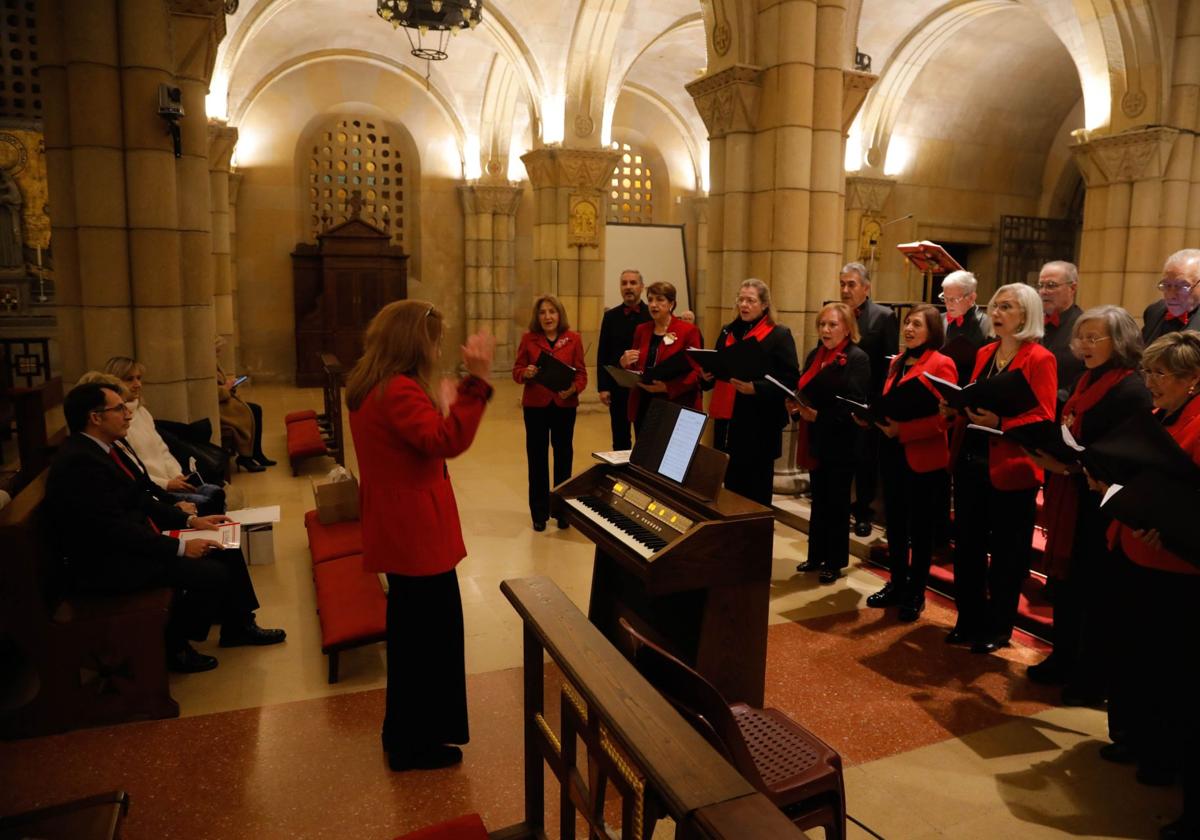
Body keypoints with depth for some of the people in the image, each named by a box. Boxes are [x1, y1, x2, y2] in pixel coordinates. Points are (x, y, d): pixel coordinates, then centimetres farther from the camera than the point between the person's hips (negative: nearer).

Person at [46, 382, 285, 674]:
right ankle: (174, 647, 4)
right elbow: (115, 529, -26)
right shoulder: (79, 462, -24)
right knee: (213, 573, -17)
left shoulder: (102, 449, 7)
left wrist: (190, 520, 5)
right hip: (107, 563, -10)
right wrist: (180, 547, -21)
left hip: (131, 541, 10)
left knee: (227, 550, 7)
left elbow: (139, 499, 14)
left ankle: (238, 626, 22)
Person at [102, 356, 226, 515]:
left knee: (216, 493, -17)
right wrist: (166, 484, -15)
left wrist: (178, 477, 2)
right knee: (202, 503, -27)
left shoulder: (141, 411, 19)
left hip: (171, 482, 8)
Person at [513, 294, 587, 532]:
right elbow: (516, 370, 3)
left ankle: (562, 509, 21)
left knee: (563, 456, 6)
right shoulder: (528, 338, 0)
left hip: (564, 405, 0)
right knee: (537, 457, 4)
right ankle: (539, 513, 17)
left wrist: (573, 389, -19)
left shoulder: (573, 338, 0)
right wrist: (526, 373, -20)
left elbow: (581, 373, 0)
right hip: (535, 405, 0)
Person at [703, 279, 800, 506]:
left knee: (755, 491, 3)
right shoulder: (728, 331, 14)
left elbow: (790, 380, -11)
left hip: (760, 424, -6)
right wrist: (707, 376, -1)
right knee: (731, 486, 12)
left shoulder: (779, 335, -5)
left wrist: (755, 388, -24)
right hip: (727, 421, 6)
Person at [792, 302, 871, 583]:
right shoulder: (815, 355, 12)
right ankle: (816, 555, 27)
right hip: (816, 439, 6)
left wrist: (820, 415, -25)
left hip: (841, 442, -6)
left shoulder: (857, 359, -10)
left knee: (836, 502, 5)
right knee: (819, 500, 15)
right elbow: (803, 390, 13)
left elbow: (854, 404, -18)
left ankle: (835, 562, 17)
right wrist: (797, 405, -8)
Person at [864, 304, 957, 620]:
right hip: (892, 454, 7)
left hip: (924, 459, -7)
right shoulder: (897, 362, 13)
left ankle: (916, 594, 19)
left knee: (920, 529, 6)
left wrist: (902, 430, -23)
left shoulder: (941, 364, -11)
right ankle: (896, 584, 29)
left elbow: (945, 416, -18)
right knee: (895, 523, 15)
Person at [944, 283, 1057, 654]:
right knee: (967, 545, 12)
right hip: (971, 463, 6)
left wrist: (1000, 422, -27)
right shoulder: (984, 354, 12)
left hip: (1010, 469, -6)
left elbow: (1044, 419, -14)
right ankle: (969, 620, 26)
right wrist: (956, 408, -2)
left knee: (1006, 553, 8)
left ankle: (998, 628, 22)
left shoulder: (1040, 359, -8)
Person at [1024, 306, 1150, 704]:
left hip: (1100, 507, -8)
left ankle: (1094, 679, 19)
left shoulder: (1131, 391, -15)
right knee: (1064, 583, 16)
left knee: (1095, 594, 4)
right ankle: (1064, 661, 31)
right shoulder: (1087, 381, 11)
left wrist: (1073, 466, -27)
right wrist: (1048, 453, -2)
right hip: (1069, 501, 8)